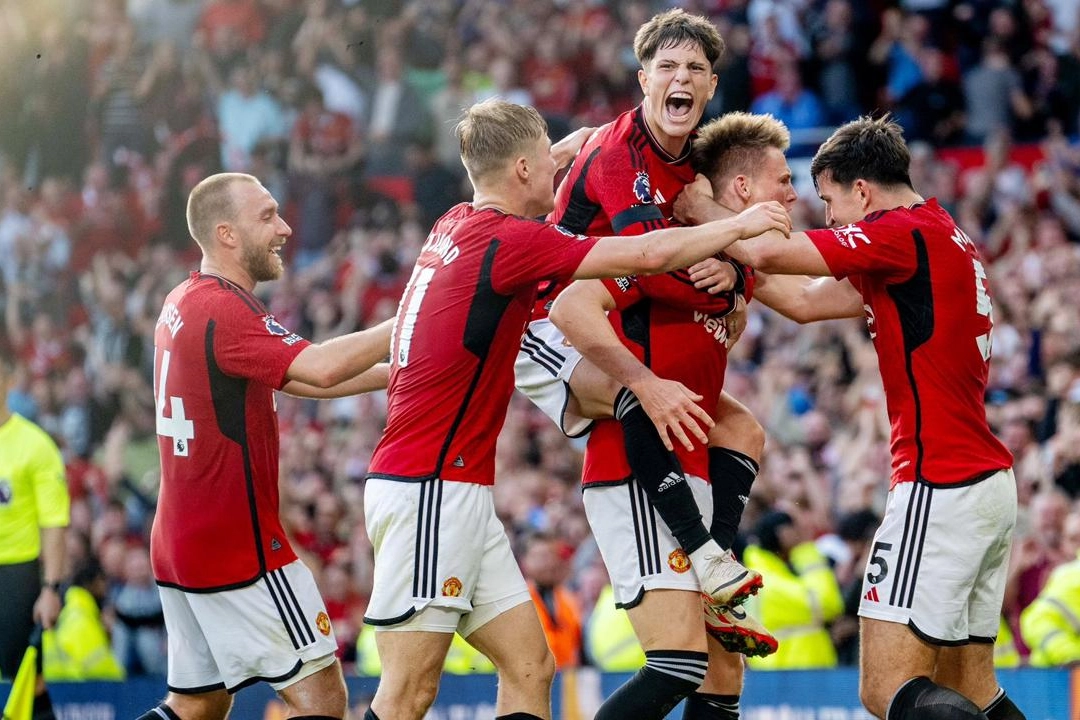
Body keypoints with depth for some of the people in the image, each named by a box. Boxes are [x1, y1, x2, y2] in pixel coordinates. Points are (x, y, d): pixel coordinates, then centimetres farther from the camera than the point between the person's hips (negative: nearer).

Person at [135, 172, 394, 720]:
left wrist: (397, 373, 12)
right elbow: (322, 368, -32)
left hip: (179, 546, 10)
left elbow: (294, 379, 18)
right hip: (241, 551, -10)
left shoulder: (183, 304, 13)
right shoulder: (224, 311, -17)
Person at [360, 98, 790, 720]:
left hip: (457, 492, 10)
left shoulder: (458, 225, 12)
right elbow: (648, 254, -16)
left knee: (530, 667, 6)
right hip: (428, 488, -10)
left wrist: (570, 146, 46)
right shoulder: (507, 239, -15)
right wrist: (739, 226, -4)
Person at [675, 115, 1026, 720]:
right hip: (992, 482, 10)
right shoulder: (943, 235, 18)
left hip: (940, 484, -10)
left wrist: (703, 210, 2)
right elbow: (809, 300, 23)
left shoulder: (904, 233, -11)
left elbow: (766, 251, -16)